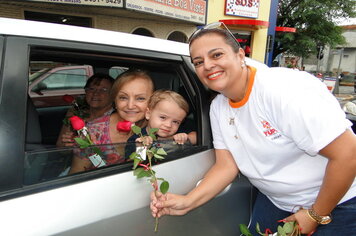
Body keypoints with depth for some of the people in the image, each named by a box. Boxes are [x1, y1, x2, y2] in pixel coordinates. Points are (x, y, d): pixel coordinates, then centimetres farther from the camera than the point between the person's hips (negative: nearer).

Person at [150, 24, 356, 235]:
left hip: (336, 200, -5)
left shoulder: (285, 90, -29)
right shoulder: (218, 107, -6)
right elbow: (227, 165, -5)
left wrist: (316, 215, -17)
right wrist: (187, 202, -18)